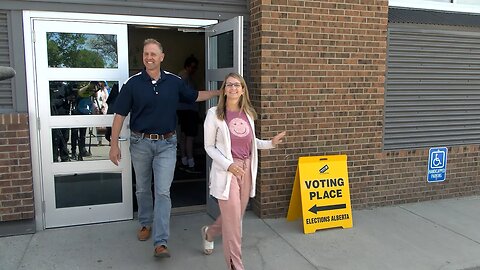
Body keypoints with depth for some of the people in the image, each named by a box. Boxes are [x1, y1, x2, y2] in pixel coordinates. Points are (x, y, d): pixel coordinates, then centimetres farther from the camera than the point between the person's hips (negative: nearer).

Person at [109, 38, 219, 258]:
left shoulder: (174, 81, 0)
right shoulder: (133, 83, -6)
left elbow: (195, 96, 16)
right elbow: (120, 114, -4)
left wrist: (220, 92, 12)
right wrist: (114, 144, -7)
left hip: (166, 143, 0)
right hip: (140, 143, 0)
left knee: (163, 192, -5)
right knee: (143, 189, 16)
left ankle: (161, 243, -4)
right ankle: (146, 223, 40)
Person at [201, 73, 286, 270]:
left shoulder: (248, 113, 5)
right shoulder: (214, 114, -9)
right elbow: (209, 146, -5)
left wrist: (271, 143, 3)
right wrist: (228, 164, -17)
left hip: (246, 169, 6)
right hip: (226, 171, -5)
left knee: (234, 216, 18)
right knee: (233, 220, -3)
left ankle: (209, 233, 50)